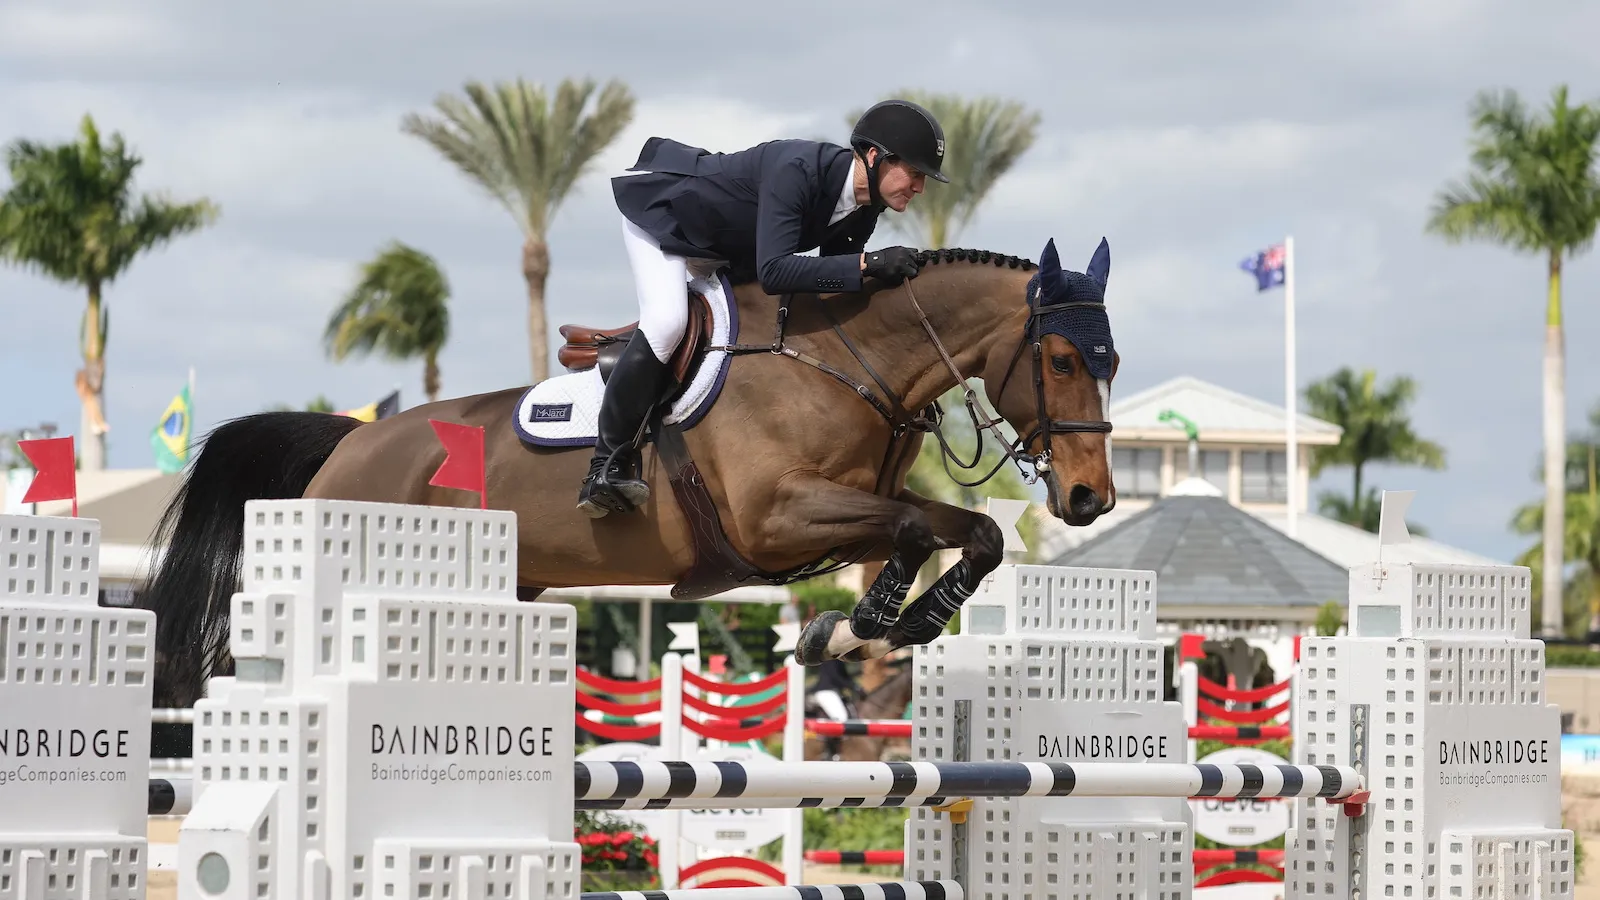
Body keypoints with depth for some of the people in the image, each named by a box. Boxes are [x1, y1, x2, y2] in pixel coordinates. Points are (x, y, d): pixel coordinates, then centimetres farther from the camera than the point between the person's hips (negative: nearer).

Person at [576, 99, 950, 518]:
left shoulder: (865, 210, -13)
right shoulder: (797, 170, -39)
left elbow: (830, 282, 0)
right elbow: (773, 271, -48)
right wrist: (868, 263, -52)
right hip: (662, 214, -10)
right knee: (667, 319, -29)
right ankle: (607, 465, -24)